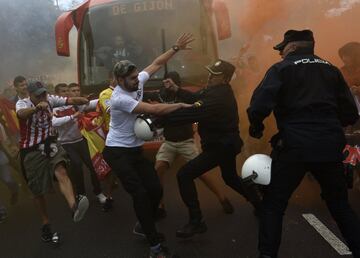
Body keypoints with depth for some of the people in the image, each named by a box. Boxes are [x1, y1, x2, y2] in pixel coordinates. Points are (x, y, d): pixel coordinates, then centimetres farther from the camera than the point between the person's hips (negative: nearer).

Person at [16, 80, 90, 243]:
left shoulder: (50, 99, -1)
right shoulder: (22, 103, -13)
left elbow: (70, 100, -13)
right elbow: (21, 114, -37)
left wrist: (84, 100, -34)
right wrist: (37, 107, -58)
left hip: (49, 144, 3)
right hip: (31, 151, -2)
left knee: (61, 172, -27)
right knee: (38, 191, 7)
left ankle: (74, 207, -48)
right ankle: (46, 225, 25)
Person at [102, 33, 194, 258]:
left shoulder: (138, 82, -2)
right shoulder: (119, 98, -24)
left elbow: (157, 64, 8)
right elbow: (154, 110, -25)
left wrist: (176, 48, 0)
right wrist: (181, 105, -16)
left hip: (135, 149, 8)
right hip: (118, 152, -8)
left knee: (156, 189, 3)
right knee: (140, 193, -13)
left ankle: (144, 226, 28)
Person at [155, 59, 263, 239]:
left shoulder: (218, 98, -27)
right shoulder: (220, 91, 4)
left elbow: (191, 114, -34)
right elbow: (196, 99, 10)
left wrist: (159, 118, -33)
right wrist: (176, 90, -3)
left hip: (220, 147, -11)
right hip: (227, 143, 11)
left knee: (184, 175, -12)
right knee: (231, 178, 31)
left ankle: (196, 222, -6)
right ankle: (259, 204, 46)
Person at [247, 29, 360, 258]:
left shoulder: (282, 69, 1)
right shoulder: (331, 69, 15)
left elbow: (260, 106, -14)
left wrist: (256, 128, 5)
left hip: (295, 146, -4)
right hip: (330, 145, 5)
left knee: (274, 204, 9)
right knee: (340, 204, 21)